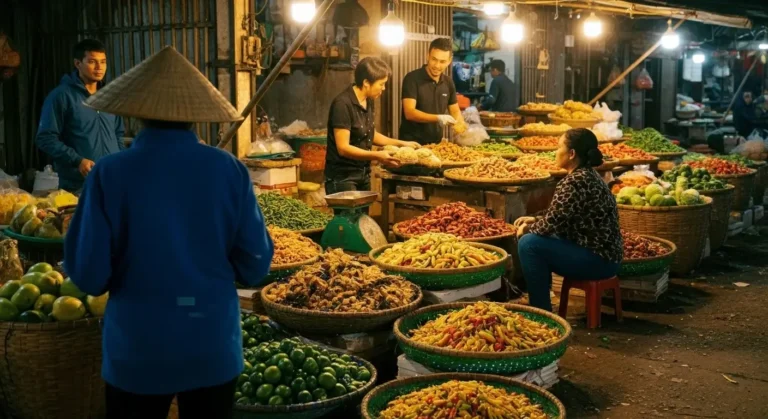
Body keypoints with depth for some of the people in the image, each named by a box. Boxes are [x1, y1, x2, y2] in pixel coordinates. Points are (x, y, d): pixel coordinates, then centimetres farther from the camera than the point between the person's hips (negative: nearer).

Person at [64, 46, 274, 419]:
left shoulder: (110, 173, -13)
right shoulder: (230, 170, -8)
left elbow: (88, 276, -11)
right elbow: (254, 267, -3)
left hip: (138, 350, -1)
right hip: (214, 346, 2)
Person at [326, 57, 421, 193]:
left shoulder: (369, 101, 7)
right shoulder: (343, 104, -20)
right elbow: (343, 148, -23)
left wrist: (401, 143, 15)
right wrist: (376, 156, -30)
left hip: (364, 174, 8)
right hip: (342, 176, -8)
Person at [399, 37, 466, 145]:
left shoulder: (448, 83, 6)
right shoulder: (412, 79, -12)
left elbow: (455, 111, 15)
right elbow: (409, 113, -20)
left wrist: (463, 130, -5)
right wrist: (438, 118, -30)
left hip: (436, 143, 5)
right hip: (411, 143, -5)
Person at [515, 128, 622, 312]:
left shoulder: (574, 181, -20)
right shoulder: (589, 175, 10)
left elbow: (550, 224, -19)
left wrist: (527, 228, 0)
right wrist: (534, 221, 12)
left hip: (597, 260, -10)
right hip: (603, 255, 10)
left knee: (529, 243, -15)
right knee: (536, 239, 16)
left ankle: (541, 311, -4)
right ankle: (540, 302, 23)